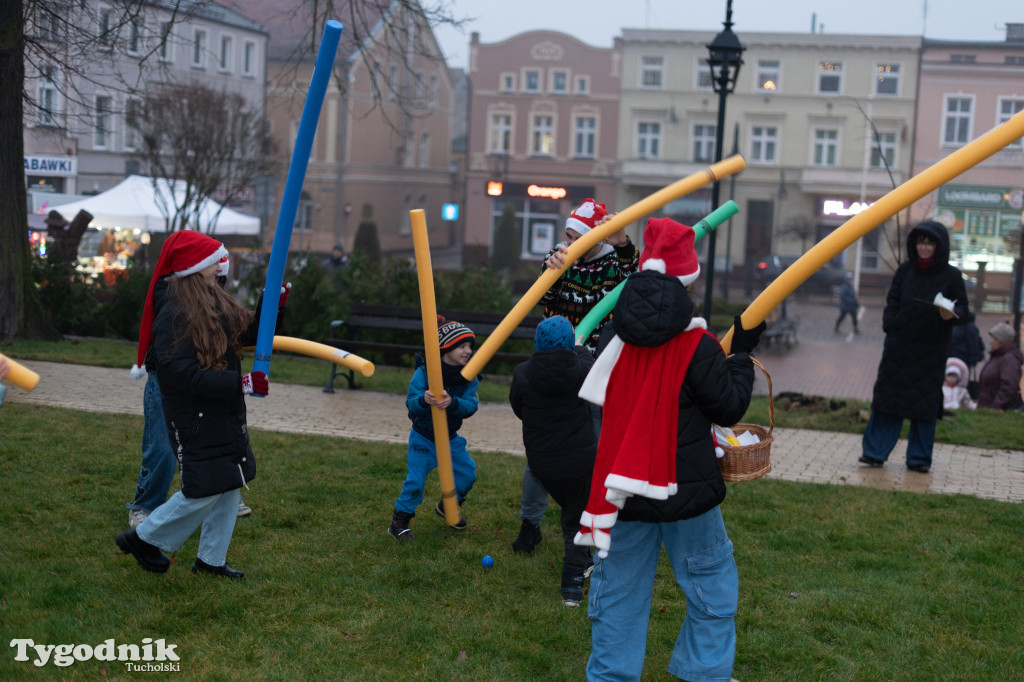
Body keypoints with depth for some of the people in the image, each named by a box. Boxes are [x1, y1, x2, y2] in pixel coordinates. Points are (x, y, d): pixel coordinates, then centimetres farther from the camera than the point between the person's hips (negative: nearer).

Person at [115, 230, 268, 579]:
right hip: (194, 417, -9)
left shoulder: (216, 302, 8)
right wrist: (240, 383, -28)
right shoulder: (174, 315, -21)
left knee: (230, 486, 13)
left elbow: (248, 334, 16)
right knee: (204, 491, -5)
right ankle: (144, 538, 16)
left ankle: (211, 559, 27)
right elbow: (183, 375, -27)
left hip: (226, 413, 9)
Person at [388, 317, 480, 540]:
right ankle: (399, 522, 8)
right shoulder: (424, 372, -20)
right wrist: (423, 400, -45)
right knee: (416, 480, -8)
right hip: (422, 436, -4)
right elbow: (411, 403, -22)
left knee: (467, 473, 8)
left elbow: (471, 406, -20)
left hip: (450, 437, 5)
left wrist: (452, 402, -40)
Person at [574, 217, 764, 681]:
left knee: (619, 591, 15)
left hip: (625, 491, 4)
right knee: (711, 589, 14)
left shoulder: (620, 339, -1)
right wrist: (742, 352, 2)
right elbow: (730, 407, -9)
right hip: (686, 490, -4)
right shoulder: (697, 346, -15)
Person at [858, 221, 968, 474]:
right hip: (899, 347, 2)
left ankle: (919, 458, 13)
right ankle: (875, 452, 9)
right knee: (888, 397, 3)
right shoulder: (905, 270, 5)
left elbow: (963, 310, -3)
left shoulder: (951, 276, -2)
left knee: (925, 404, 4)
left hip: (931, 352, -2)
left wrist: (951, 314, -25)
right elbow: (892, 303, 7)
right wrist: (890, 329, -7)